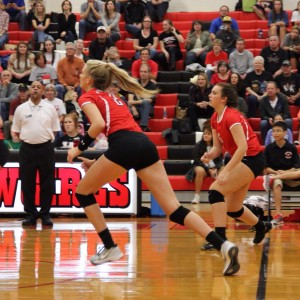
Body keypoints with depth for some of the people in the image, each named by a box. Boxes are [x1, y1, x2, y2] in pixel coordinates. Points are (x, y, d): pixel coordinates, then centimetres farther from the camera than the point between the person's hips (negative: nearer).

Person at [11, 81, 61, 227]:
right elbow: (16, 130, 9)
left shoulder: (50, 108, 5)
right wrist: (29, 138, 4)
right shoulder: (21, 109, 4)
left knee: (47, 183, 1)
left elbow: (55, 129, 10)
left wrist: (45, 138, 3)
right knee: (27, 183, 1)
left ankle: (45, 214, 8)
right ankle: (30, 214, 9)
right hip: (27, 149, 0)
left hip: (46, 148, 0)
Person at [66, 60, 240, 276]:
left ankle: (110, 248, 11)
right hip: (146, 144, 7)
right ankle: (224, 245, -18)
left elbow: (99, 124, -10)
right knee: (174, 209, -1)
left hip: (124, 145, -7)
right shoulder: (112, 98, 33)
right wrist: (98, 164, 36)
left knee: (83, 192, 16)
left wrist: (80, 148, 2)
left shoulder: (88, 97, 11)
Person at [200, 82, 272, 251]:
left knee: (216, 190, -23)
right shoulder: (215, 118, 5)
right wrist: (210, 155, -13)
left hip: (252, 159, -9)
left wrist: (226, 171, -32)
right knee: (232, 209, 14)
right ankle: (261, 226, 40)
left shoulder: (231, 116, -21)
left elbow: (242, 147, -28)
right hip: (242, 161, 9)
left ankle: (220, 238, -25)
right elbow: (218, 147, 11)